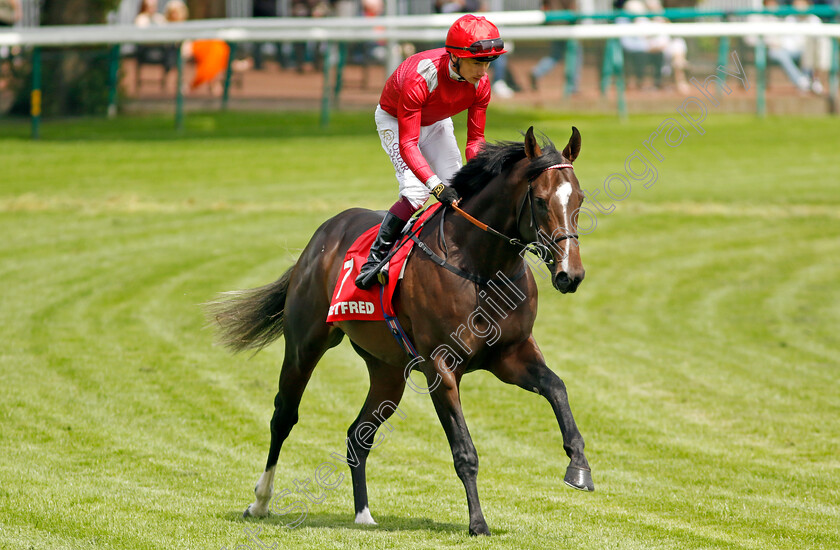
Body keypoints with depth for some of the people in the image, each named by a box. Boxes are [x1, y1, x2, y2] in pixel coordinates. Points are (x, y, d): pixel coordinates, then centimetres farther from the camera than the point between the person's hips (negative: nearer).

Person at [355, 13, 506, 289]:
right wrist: (437, 185, -51)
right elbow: (408, 144, -41)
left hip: (436, 123, 6)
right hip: (395, 121, -6)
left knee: (458, 192, -5)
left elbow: (475, 138, -13)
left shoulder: (481, 83, -23)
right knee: (416, 192, -23)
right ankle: (376, 257, -12)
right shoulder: (419, 79, -41)